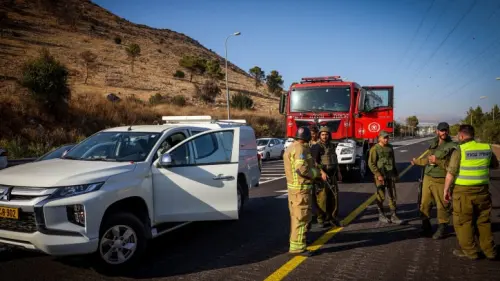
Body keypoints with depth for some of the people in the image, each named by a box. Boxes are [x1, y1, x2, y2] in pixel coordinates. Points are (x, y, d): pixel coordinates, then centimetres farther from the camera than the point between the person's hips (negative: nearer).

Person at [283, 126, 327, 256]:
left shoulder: (291, 148, 15)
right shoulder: (300, 149, -17)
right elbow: (301, 168, -27)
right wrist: (319, 173, -17)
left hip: (293, 186, 10)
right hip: (301, 187, -10)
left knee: (296, 216, 22)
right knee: (301, 217, -7)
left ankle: (295, 238, 37)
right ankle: (297, 247, -6)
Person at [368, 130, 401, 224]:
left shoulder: (390, 147, 9)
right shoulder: (375, 149, -10)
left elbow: (393, 161, 19)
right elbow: (371, 163, -14)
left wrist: (396, 173, 17)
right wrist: (378, 175, -18)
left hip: (390, 175, 5)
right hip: (380, 176, -5)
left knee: (392, 195, 4)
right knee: (381, 197, 5)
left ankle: (393, 216, 10)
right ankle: (381, 215, 20)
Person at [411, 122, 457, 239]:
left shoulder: (452, 147, -7)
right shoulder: (433, 144, 14)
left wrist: (437, 161, -21)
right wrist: (417, 161, 35)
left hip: (441, 181, -5)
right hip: (427, 178, 5)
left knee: (442, 206, 1)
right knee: (425, 204, 7)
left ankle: (441, 228, 18)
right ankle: (426, 226, 23)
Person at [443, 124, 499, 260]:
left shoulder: (459, 150, -13)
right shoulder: (486, 148, 2)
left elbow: (450, 173, -14)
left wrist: (446, 189, -4)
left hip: (464, 191, -5)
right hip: (482, 191, 5)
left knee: (463, 222, 9)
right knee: (483, 221, 18)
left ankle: (469, 251, 16)